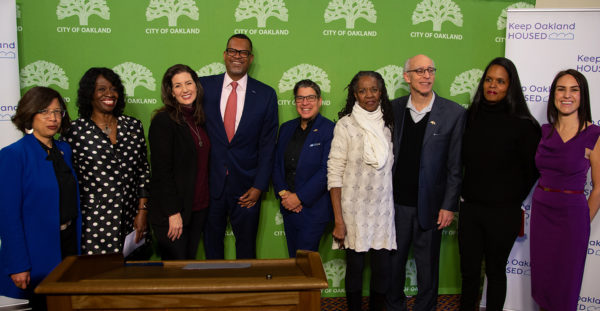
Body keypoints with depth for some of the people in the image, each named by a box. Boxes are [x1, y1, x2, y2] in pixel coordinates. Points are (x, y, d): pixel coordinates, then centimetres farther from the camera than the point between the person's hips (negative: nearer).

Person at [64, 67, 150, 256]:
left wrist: (142, 212, 4)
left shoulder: (133, 126, 8)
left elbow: (144, 171, 9)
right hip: (93, 221, -3)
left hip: (130, 220, 3)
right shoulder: (76, 131, -1)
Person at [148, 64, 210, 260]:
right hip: (171, 213, -6)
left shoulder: (199, 119, 9)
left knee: (190, 259, 16)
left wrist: (205, 203, 5)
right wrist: (173, 213, -17)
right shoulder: (163, 121, -12)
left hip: (199, 209, 6)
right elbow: (161, 171, -15)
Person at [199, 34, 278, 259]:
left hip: (246, 187, 0)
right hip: (210, 183, 1)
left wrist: (259, 186, -5)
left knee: (246, 245, 11)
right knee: (212, 243, 14)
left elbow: (268, 145, -1)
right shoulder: (204, 86, 2)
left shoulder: (266, 94, 0)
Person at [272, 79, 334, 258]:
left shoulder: (329, 130, -9)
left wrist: (299, 197, -15)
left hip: (314, 208, -6)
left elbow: (326, 171, -15)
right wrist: (283, 193, -5)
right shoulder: (286, 128, 11)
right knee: (293, 259, 14)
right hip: (288, 207, 6)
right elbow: (276, 164, 11)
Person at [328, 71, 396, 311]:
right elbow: (334, 173, -7)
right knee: (354, 268, 6)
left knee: (382, 269, 5)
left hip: (383, 208, 3)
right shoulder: (345, 125, -5)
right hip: (354, 209, -3)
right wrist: (338, 220, -11)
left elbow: (392, 167, 13)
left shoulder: (389, 123, 7)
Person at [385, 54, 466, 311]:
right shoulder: (393, 108, 3)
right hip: (396, 203, 2)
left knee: (427, 266, 11)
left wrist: (449, 205, -7)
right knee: (393, 261, 14)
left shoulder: (453, 113, -4)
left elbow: (455, 165, -4)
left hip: (429, 206, -2)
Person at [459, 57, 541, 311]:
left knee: (495, 270, 12)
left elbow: (533, 168, -1)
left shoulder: (522, 124, -10)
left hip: (503, 212, -3)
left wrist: (514, 197, 3)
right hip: (470, 206, 3)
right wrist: (467, 191, 9)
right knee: (469, 269, 12)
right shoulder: (470, 117, 1)